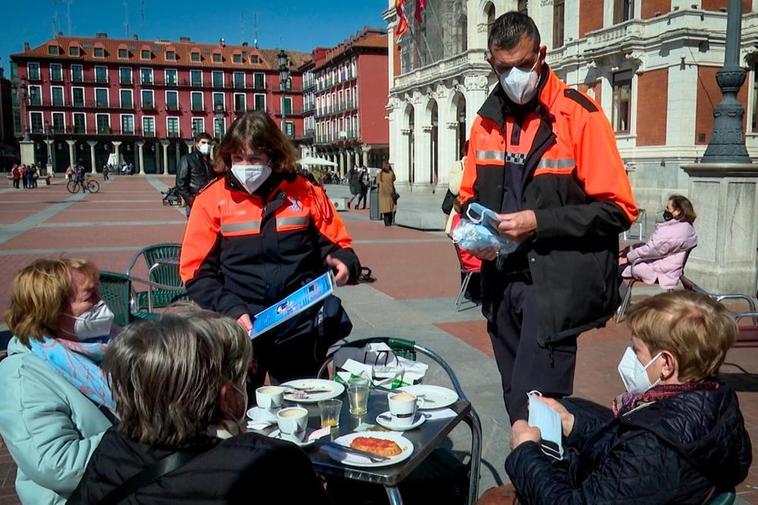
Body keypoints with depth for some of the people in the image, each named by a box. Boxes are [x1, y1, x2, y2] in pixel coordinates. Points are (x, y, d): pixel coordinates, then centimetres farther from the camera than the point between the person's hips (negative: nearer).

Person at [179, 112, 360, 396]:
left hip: (300, 330, 1)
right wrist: (231, 310, -14)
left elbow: (337, 246, 10)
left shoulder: (305, 194, 2)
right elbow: (196, 271, -2)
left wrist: (344, 264, -12)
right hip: (239, 330, -1)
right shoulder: (212, 199, -1)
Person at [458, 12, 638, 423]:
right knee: (516, 403, 15)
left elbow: (617, 209, -11)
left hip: (557, 284, -6)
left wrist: (538, 222, -19)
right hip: (502, 284, 6)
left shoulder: (579, 115, -8)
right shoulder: (486, 121, 10)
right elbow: (469, 198, 20)